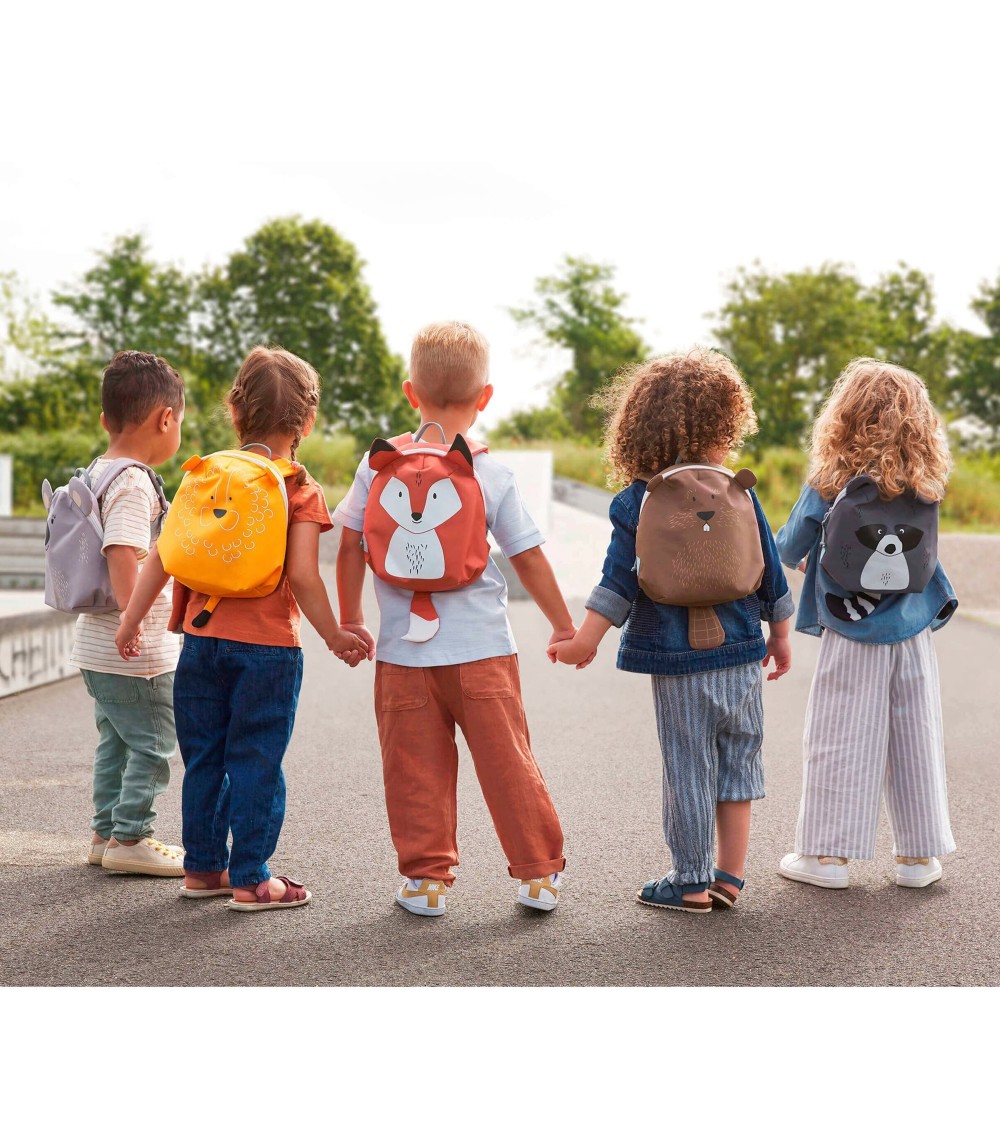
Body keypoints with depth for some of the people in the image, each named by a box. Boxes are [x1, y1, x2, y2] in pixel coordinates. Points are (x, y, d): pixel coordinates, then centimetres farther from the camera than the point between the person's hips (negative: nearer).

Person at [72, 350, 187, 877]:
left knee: (116, 739, 19)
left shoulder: (95, 472, 11)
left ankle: (107, 832, 27)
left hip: (97, 644, 10)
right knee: (152, 741, 3)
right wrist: (135, 621, -32)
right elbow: (122, 556, -30)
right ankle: (130, 837, 9)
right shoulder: (133, 484, -19)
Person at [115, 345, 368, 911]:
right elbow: (301, 575, -15)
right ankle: (250, 879, 8)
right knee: (255, 763, 3)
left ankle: (203, 866, 24)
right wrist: (334, 636, -5)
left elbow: (164, 557, 3)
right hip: (268, 648, -4)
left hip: (202, 639, 4)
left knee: (203, 758, 14)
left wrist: (132, 620, 11)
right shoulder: (301, 491, -6)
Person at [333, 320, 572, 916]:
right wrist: (564, 626, 13)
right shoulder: (494, 475, -3)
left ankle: (426, 877, 13)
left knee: (416, 768, 9)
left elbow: (351, 547, 2)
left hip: (403, 651, 1)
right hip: (483, 650, 0)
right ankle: (540, 872, 16)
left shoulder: (378, 465, -1)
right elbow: (529, 558, 1)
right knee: (507, 760, 8)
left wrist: (350, 621, 14)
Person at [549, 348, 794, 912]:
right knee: (739, 761, 14)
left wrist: (587, 638, -9)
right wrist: (780, 634, 18)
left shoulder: (637, 504, -6)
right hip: (742, 656, 3)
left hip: (679, 661, -3)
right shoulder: (739, 495, 2)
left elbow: (621, 579, -12)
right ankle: (730, 875, 19)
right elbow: (770, 571, 7)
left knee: (689, 769, 5)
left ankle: (692, 883, 14)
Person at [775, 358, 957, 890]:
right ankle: (919, 854, 18)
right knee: (915, 737, 10)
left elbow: (789, 547, 0)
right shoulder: (924, 485, 0)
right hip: (913, 629, 3)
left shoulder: (829, 482, -10)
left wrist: (800, 557, 25)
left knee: (839, 740, 4)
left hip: (852, 634, -3)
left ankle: (827, 854, 9)